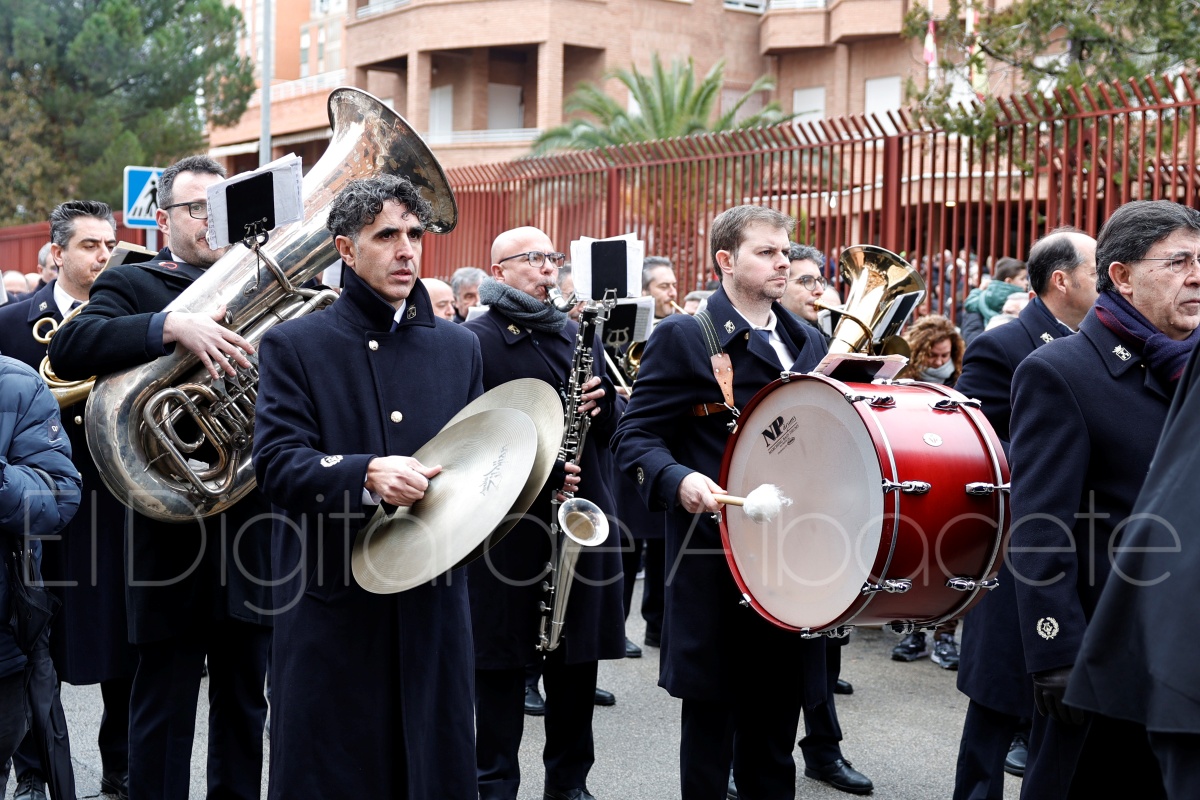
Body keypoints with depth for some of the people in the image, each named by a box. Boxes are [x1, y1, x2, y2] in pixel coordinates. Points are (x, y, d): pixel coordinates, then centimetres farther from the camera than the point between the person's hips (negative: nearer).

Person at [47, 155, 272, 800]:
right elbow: (70, 349, -19)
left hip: (253, 524, 4)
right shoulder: (132, 285, 1)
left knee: (244, 702, 15)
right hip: (169, 530, -4)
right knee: (164, 706, 5)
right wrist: (173, 326, -30)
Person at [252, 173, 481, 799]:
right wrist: (366, 475, -26)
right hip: (332, 604, -3)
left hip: (433, 601, 3)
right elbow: (275, 464, -10)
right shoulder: (295, 345, 1)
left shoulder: (458, 347, 13)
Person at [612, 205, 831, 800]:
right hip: (717, 562, -6)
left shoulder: (808, 342, 14)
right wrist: (679, 480, -28)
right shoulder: (683, 337, -6)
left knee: (776, 725, 14)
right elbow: (635, 436, -10)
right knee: (712, 717, 5)